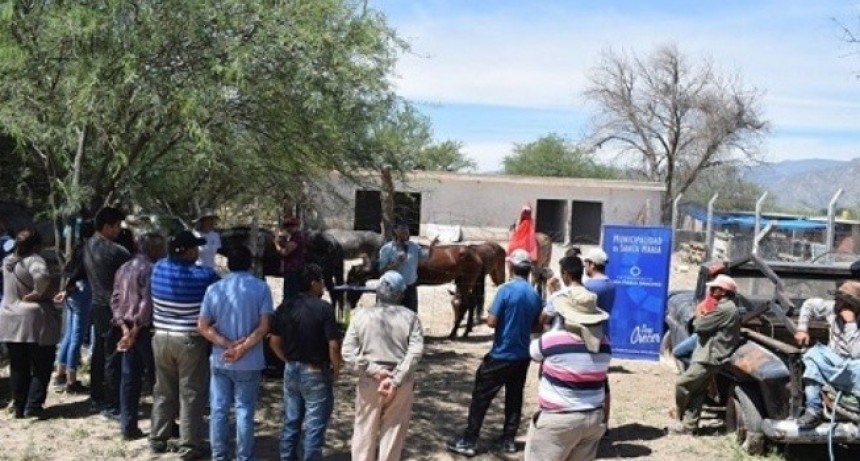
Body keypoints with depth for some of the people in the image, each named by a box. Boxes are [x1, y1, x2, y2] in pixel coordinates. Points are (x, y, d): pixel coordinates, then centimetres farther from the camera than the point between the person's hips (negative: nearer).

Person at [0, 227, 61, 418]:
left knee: (18, 367, 13)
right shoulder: (34, 260, -14)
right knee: (41, 366, 5)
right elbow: (42, 276, -35)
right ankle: (33, 406, 1)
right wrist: (37, 293, -20)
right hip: (35, 320, -6)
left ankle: (19, 407, 18)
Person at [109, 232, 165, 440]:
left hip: (126, 329, 7)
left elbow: (115, 299, 7)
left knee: (128, 378, 9)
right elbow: (147, 302, -20)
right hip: (145, 330, -7)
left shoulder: (123, 268, 14)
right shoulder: (150, 269, -12)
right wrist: (136, 328, -13)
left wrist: (124, 326, 0)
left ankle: (128, 427, 12)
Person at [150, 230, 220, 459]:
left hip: (161, 337, 5)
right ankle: (189, 446, 12)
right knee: (191, 394, 5)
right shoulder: (204, 275, -18)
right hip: (191, 341, -5)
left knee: (163, 391, 19)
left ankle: (157, 439, 29)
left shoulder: (158, 268, -3)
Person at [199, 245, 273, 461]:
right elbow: (264, 326, -15)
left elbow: (202, 326, -5)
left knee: (219, 410, 12)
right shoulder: (261, 287, -7)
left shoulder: (214, 289, -2)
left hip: (220, 361, 2)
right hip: (249, 362, -1)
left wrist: (227, 344, -10)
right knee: (244, 411, 8)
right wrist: (242, 348, -13)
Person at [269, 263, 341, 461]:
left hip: (291, 370, 6)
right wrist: (336, 369, -3)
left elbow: (275, 342, 5)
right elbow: (333, 345, -18)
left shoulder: (285, 307, 1)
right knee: (314, 426, 4)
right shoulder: (324, 308, -16)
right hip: (316, 373, -6)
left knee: (291, 422, 17)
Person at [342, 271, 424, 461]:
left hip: (369, 381, 1)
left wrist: (374, 370, -12)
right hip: (401, 382, 0)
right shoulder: (410, 317, -3)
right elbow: (415, 352, -14)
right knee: (393, 431, 12)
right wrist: (396, 380, -17)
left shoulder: (361, 314, -1)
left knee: (365, 430, 14)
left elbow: (348, 351, -9)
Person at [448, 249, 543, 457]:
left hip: (501, 355, -6)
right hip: (523, 356, 6)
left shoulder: (506, 289, -16)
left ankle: (468, 442, 3)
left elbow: (491, 322, -18)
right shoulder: (535, 295, 2)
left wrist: (503, 320, 3)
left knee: (481, 397, 1)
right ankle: (509, 440, 21)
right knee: (514, 398, 15)